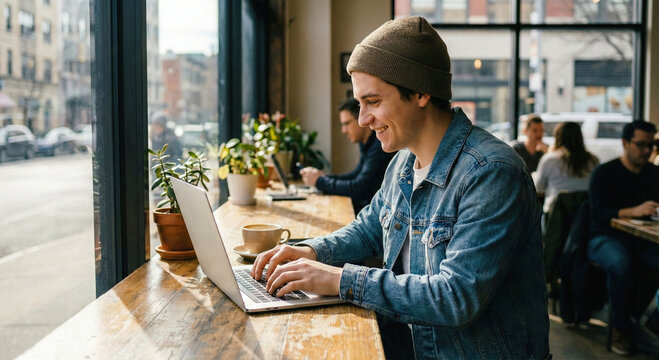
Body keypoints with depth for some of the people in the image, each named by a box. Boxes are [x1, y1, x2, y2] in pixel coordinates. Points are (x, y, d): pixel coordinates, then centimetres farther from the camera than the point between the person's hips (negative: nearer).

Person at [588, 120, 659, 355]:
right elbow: (598, 214, -14)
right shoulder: (604, 173, -2)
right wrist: (634, 211, -28)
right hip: (606, 238, -4)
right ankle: (621, 328, -17)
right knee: (620, 264, -37)